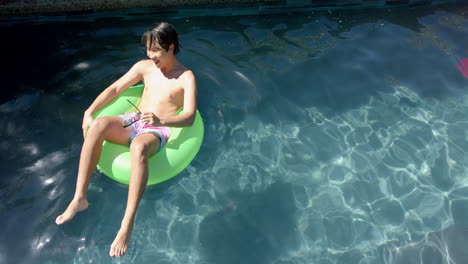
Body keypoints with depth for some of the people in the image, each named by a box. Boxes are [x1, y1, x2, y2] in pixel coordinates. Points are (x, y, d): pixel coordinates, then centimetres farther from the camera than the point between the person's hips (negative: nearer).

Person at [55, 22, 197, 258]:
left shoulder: (186, 77, -4)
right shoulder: (144, 66, 12)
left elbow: (189, 117, -15)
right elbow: (114, 89, 13)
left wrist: (161, 120, -32)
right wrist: (89, 111, 0)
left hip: (158, 132, -5)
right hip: (134, 123, 5)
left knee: (138, 146, -40)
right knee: (97, 125, -27)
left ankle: (127, 225, -38)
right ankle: (79, 198, -20)